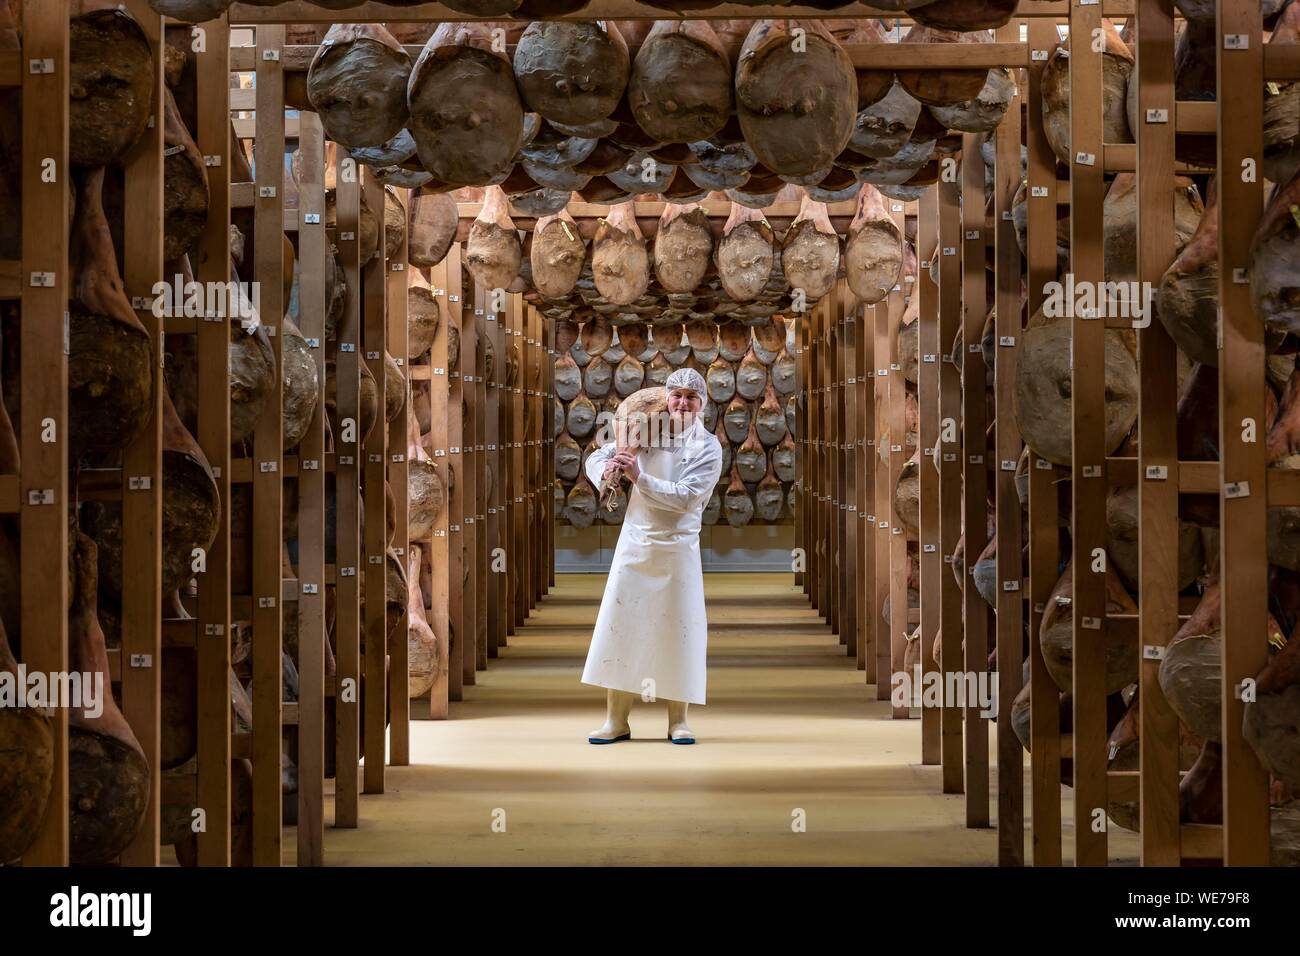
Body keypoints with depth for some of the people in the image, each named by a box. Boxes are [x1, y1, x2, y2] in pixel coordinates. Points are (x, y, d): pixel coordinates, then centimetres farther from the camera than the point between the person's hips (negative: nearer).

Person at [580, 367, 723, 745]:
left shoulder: (708, 448, -5)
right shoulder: (646, 433, 3)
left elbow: (685, 498, -17)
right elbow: (596, 457, 10)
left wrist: (639, 477, -23)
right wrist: (606, 469, -13)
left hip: (678, 548, -2)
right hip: (635, 543, 2)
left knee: (679, 630, 1)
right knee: (619, 626, 1)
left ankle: (678, 721, 11)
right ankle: (616, 721, 7)